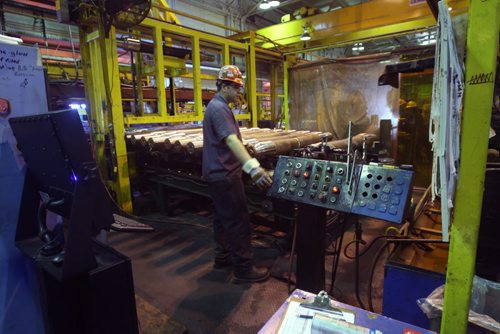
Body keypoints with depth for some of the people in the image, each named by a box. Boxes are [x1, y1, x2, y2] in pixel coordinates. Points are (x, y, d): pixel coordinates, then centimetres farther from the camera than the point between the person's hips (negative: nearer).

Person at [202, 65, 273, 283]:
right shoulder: (219, 108, -18)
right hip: (224, 175, -11)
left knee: (223, 218, 18)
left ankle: (223, 258, 31)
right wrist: (253, 168, -45)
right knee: (238, 221, -4)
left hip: (219, 173, 11)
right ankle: (244, 269, 7)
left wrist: (248, 166, 37)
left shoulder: (216, 106, 16)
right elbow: (231, 140, -34)